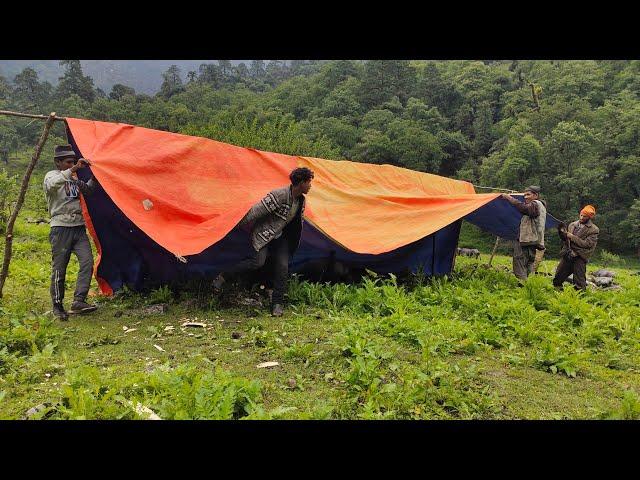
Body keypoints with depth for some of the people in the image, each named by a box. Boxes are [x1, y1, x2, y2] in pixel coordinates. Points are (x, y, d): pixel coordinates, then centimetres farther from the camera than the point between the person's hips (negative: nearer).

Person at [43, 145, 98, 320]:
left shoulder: (74, 178, 17)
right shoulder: (51, 175, -2)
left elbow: (87, 190, 26)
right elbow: (53, 183, -26)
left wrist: (93, 177, 6)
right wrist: (74, 169, -34)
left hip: (78, 227, 6)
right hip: (61, 228, -6)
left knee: (87, 262, -10)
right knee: (59, 268, 1)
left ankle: (78, 301, -9)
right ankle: (57, 306, 12)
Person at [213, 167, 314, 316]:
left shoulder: (301, 200, 1)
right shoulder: (279, 195, -26)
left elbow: (298, 222, 16)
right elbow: (256, 211, -23)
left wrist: (294, 242, 23)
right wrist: (240, 225, -19)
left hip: (280, 237, 7)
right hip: (263, 233, -7)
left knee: (282, 267, -4)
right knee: (258, 261, -22)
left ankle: (277, 303, 5)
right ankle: (222, 276, -6)